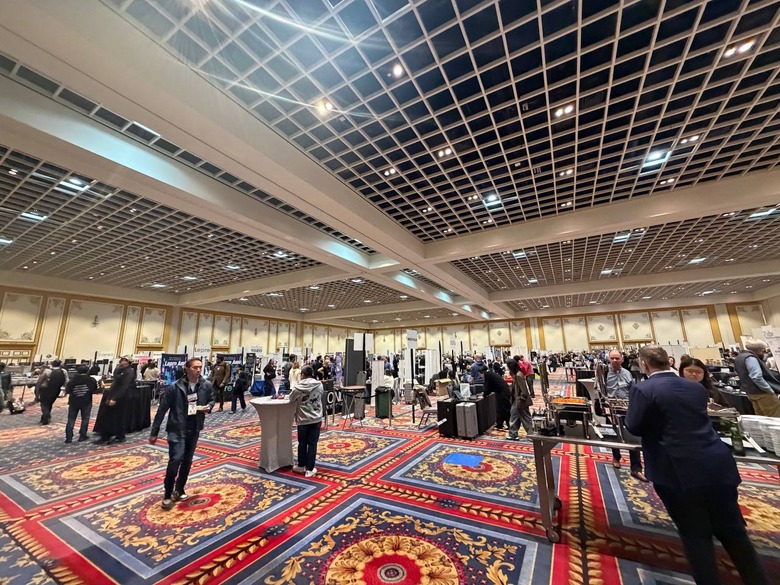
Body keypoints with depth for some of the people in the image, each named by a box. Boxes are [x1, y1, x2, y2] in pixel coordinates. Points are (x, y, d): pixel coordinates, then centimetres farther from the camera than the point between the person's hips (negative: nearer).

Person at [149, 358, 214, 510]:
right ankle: (167, 494, 9)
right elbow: (162, 410, -7)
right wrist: (154, 432, -4)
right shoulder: (175, 387, -14)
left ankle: (179, 489, 34)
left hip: (194, 429, 4)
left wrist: (209, 407, -14)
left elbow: (212, 399, 10)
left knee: (187, 461, 14)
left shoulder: (206, 385, -7)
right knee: (176, 459, -12)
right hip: (177, 428, -3)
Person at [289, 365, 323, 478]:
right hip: (316, 419, 1)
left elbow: (291, 399, 4)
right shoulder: (319, 385, -6)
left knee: (302, 443, 16)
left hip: (303, 419, -1)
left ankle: (301, 466, 29)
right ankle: (310, 469, 12)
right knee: (312, 444, 7)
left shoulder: (298, 387, -11)